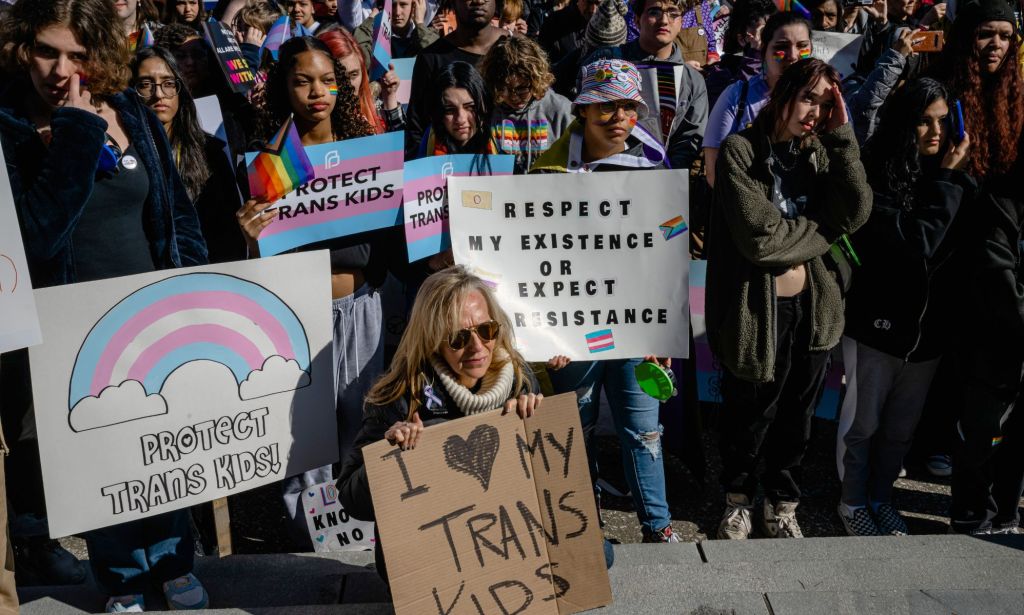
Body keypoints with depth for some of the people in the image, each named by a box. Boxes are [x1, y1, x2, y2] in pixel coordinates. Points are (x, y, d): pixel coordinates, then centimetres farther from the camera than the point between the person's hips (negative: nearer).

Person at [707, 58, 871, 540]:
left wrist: (840, 137, -10)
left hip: (812, 307, 5)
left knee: (796, 418, 17)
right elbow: (759, 238, -21)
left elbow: (855, 214, -7)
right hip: (758, 310, -5)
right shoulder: (740, 151, -11)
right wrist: (822, 231, -6)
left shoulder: (820, 152, 8)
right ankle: (738, 500, 37)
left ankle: (782, 506, 37)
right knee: (748, 418, 12)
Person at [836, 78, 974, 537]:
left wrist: (958, 177, -11)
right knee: (863, 424, 11)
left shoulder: (951, 178, 3)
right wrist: (947, 180, -17)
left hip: (929, 325, 5)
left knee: (902, 428, 19)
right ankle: (853, 504, 31)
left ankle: (881, 498, 39)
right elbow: (919, 242, -22)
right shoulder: (876, 176, -16)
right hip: (877, 323, -5)